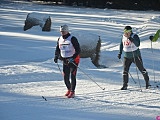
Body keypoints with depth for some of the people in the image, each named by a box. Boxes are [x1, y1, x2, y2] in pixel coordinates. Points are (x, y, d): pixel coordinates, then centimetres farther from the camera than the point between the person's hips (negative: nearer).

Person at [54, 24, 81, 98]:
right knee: (65, 77, 5)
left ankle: (72, 92, -9)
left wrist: (73, 58, -26)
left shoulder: (72, 39, -13)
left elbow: (78, 50, -16)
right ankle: (69, 89, 26)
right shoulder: (59, 40, 6)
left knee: (72, 76, -11)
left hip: (73, 60, -6)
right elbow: (57, 49, 19)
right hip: (65, 61, 6)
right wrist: (56, 57, 1)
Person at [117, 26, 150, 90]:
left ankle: (147, 82, 20)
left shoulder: (134, 36, -13)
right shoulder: (123, 37, 2)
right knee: (125, 71, -4)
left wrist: (132, 39, -36)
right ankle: (125, 85, 0)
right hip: (127, 57, 4)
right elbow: (121, 45, 18)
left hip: (135, 56, -4)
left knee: (141, 69, 4)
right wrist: (120, 53, 14)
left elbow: (137, 44, -26)